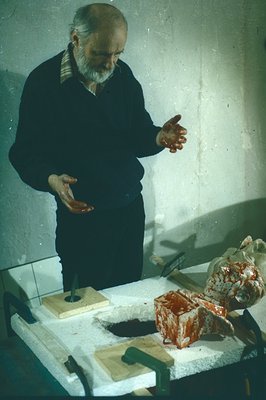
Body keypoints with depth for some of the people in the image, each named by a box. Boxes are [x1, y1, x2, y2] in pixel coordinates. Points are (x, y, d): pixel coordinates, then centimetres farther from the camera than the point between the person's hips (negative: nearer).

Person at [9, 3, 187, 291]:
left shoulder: (123, 76, 3)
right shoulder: (43, 82, -12)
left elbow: (139, 135, 8)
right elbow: (25, 153, -11)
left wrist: (159, 138, -15)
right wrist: (51, 179, -30)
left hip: (130, 206, 5)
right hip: (81, 214, -4)